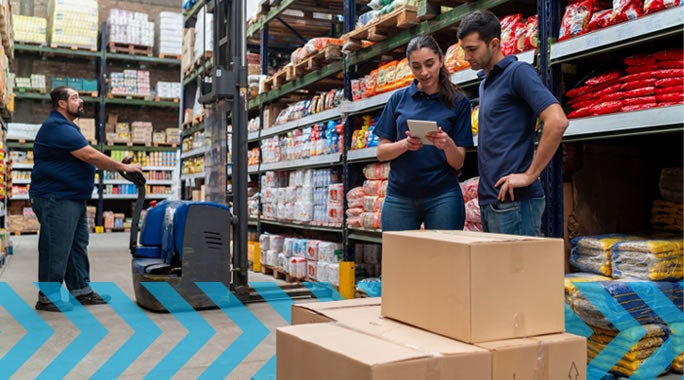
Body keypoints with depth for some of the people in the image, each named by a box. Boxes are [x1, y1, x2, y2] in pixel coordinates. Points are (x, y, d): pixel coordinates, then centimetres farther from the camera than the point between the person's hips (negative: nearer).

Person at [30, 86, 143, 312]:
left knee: (77, 247, 13)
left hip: (72, 199, 11)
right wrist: (124, 167, -15)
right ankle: (47, 298, 3)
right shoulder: (57, 128, -17)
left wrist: (120, 168, 12)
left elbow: (86, 158, 20)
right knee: (56, 250, -6)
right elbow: (90, 156, -22)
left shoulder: (66, 127, 19)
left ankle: (81, 291, 20)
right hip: (56, 200, -11)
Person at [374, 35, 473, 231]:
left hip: (442, 197, -1)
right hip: (400, 196, 1)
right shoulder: (399, 99, 7)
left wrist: (447, 144, -21)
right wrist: (406, 144, -16)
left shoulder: (458, 102, 3)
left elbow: (458, 163, 0)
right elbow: (382, 152, 4)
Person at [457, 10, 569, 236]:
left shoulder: (518, 72, -7)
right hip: (489, 199, 9)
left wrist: (529, 175, -17)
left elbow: (557, 121, -19)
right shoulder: (485, 82, 19)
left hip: (514, 200, -9)